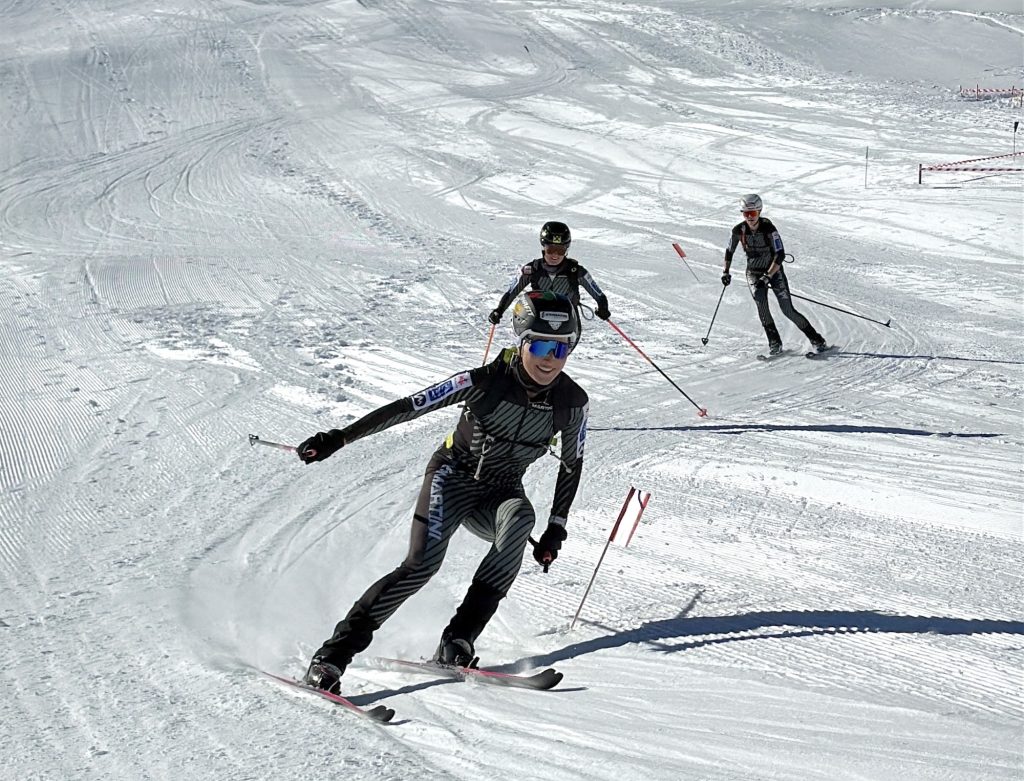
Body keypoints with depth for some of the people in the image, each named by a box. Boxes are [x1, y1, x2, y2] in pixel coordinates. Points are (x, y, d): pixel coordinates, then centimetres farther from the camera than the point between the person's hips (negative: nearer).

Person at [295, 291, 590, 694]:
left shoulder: (573, 402, -11)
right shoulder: (486, 381, -20)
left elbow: (572, 464, 6)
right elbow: (408, 407, -18)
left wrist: (556, 529, -1)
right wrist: (340, 437, -23)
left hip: (502, 493, 3)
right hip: (454, 475, -3)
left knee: (520, 519, -34)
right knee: (423, 562, -26)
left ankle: (458, 641, -31)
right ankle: (333, 654, -21)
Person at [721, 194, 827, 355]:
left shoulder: (769, 228, -22)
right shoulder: (739, 231, -12)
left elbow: (780, 255, -24)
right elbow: (729, 251, 7)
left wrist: (767, 277, -31)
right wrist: (725, 272, 3)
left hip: (773, 270, -2)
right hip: (754, 273, 2)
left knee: (788, 309, -11)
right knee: (760, 301, -26)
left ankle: (816, 339, 4)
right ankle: (774, 341, -17)